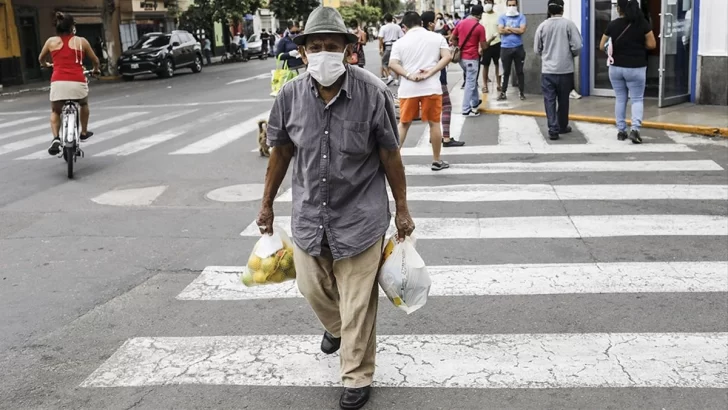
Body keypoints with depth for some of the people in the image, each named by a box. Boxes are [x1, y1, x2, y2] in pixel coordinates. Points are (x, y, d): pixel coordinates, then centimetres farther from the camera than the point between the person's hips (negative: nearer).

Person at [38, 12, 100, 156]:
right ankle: (84, 133, 40)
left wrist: (45, 65, 53)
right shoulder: (81, 41, 10)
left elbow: (41, 59, 30)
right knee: (84, 104, 32)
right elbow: (95, 60, 21)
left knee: (55, 111, 23)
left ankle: (56, 139, 0)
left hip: (58, 82, 1)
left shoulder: (51, 41, 14)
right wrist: (95, 69, 44)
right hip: (77, 82, -1)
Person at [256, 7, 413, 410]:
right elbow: (280, 153, 5)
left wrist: (402, 209, -2)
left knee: (357, 304, 5)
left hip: (360, 216, -4)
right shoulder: (290, 95, -8)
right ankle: (336, 328, 56)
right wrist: (267, 204, 12)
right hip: (309, 213, 4)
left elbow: (390, 155, -7)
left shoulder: (373, 93, -17)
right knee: (312, 289, 21)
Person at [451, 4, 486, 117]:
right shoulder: (480, 27, -12)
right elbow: (483, 46, -8)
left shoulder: (461, 23, 4)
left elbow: (452, 39, 7)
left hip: (461, 57, 7)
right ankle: (466, 110, 2)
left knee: (471, 80, 23)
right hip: (472, 58, -7)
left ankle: (475, 102, 34)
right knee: (470, 83, 0)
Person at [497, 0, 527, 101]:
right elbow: (500, 30, -10)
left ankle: (521, 92, 15)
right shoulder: (502, 17, 3)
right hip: (505, 48, 0)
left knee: (519, 71, 7)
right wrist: (515, 30, -8)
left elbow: (522, 30, -12)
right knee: (506, 71, 7)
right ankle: (503, 92, 13)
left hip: (518, 48, 0)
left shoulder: (521, 17, 1)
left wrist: (508, 28, -7)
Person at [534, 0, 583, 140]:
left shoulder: (542, 26, 0)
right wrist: (571, 55, 11)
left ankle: (553, 129, -6)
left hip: (547, 70, 0)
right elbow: (577, 47, -10)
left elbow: (537, 50, 6)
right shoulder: (569, 24, -6)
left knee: (549, 100, 2)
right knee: (563, 100, 14)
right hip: (565, 69, 0)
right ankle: (562, 126, 27)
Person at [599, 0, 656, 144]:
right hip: (636, 68, -2)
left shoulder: (612, 25, -4)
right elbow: (652, 45, -4)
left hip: (616, 67, 2)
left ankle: (621, 131, 15)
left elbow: (602, 47, 2)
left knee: (620, 99, 13)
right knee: (637, 99, 5)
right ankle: (635, 129, -13)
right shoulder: (642, 23, -6)